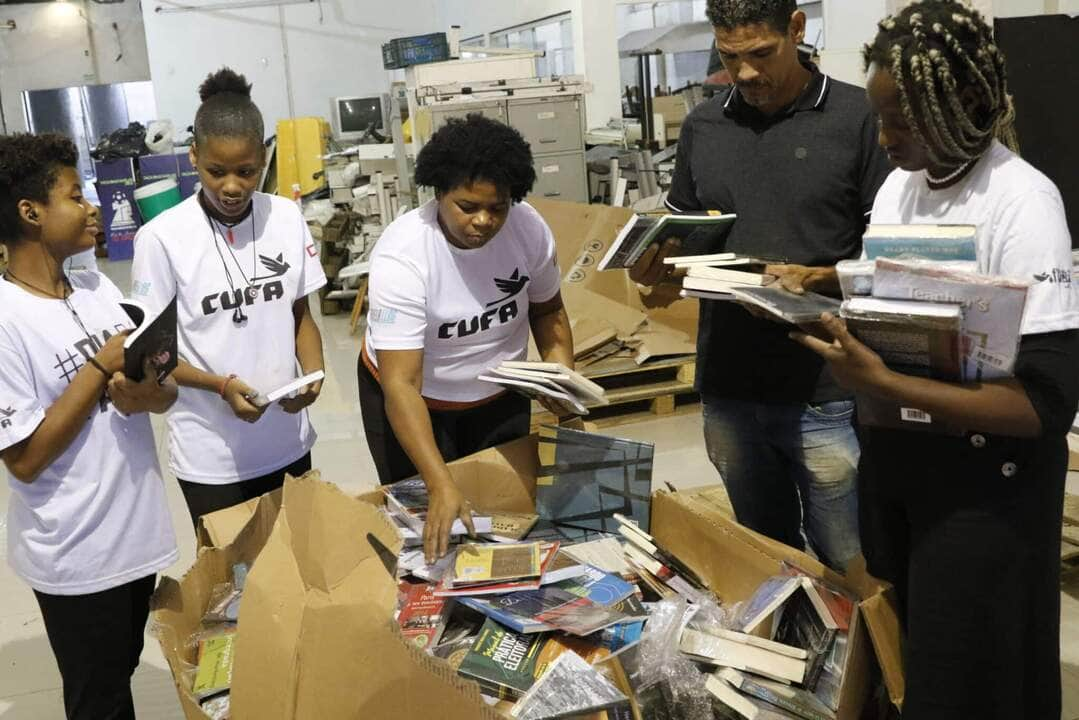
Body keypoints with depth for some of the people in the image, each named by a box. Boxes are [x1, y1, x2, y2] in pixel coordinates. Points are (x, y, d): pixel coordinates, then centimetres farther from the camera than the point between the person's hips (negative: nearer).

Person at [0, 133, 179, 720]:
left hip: (136, 531, 6)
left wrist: (145, 395, -18)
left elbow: (166, 391, 6)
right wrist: (101, 369, -19)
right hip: (77, 556, -6)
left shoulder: (99, 289, 2)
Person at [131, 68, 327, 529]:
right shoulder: (161, 238, -14)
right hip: (211, 454, -3)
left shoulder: (287, 217, -3)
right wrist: (219, 385, -22)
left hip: (287, 441, 3)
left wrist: (313, 373, -11)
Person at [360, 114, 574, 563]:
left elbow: (547, 310, 1)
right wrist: (440, 486, -44)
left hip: (499, 395, 4)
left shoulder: (529, 228, -19)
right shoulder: (401, 256, -32)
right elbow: (401, 384, -36)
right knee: (424, 519, 6)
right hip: (413, 399, -4)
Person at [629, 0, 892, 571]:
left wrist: (818, 281, -21)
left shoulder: (859, 118, -5)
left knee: (849, 568, 7)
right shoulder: (702, 126, 8)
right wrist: (660, 270, -5)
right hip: (728, 389, 4)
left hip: (824, 393, -4)